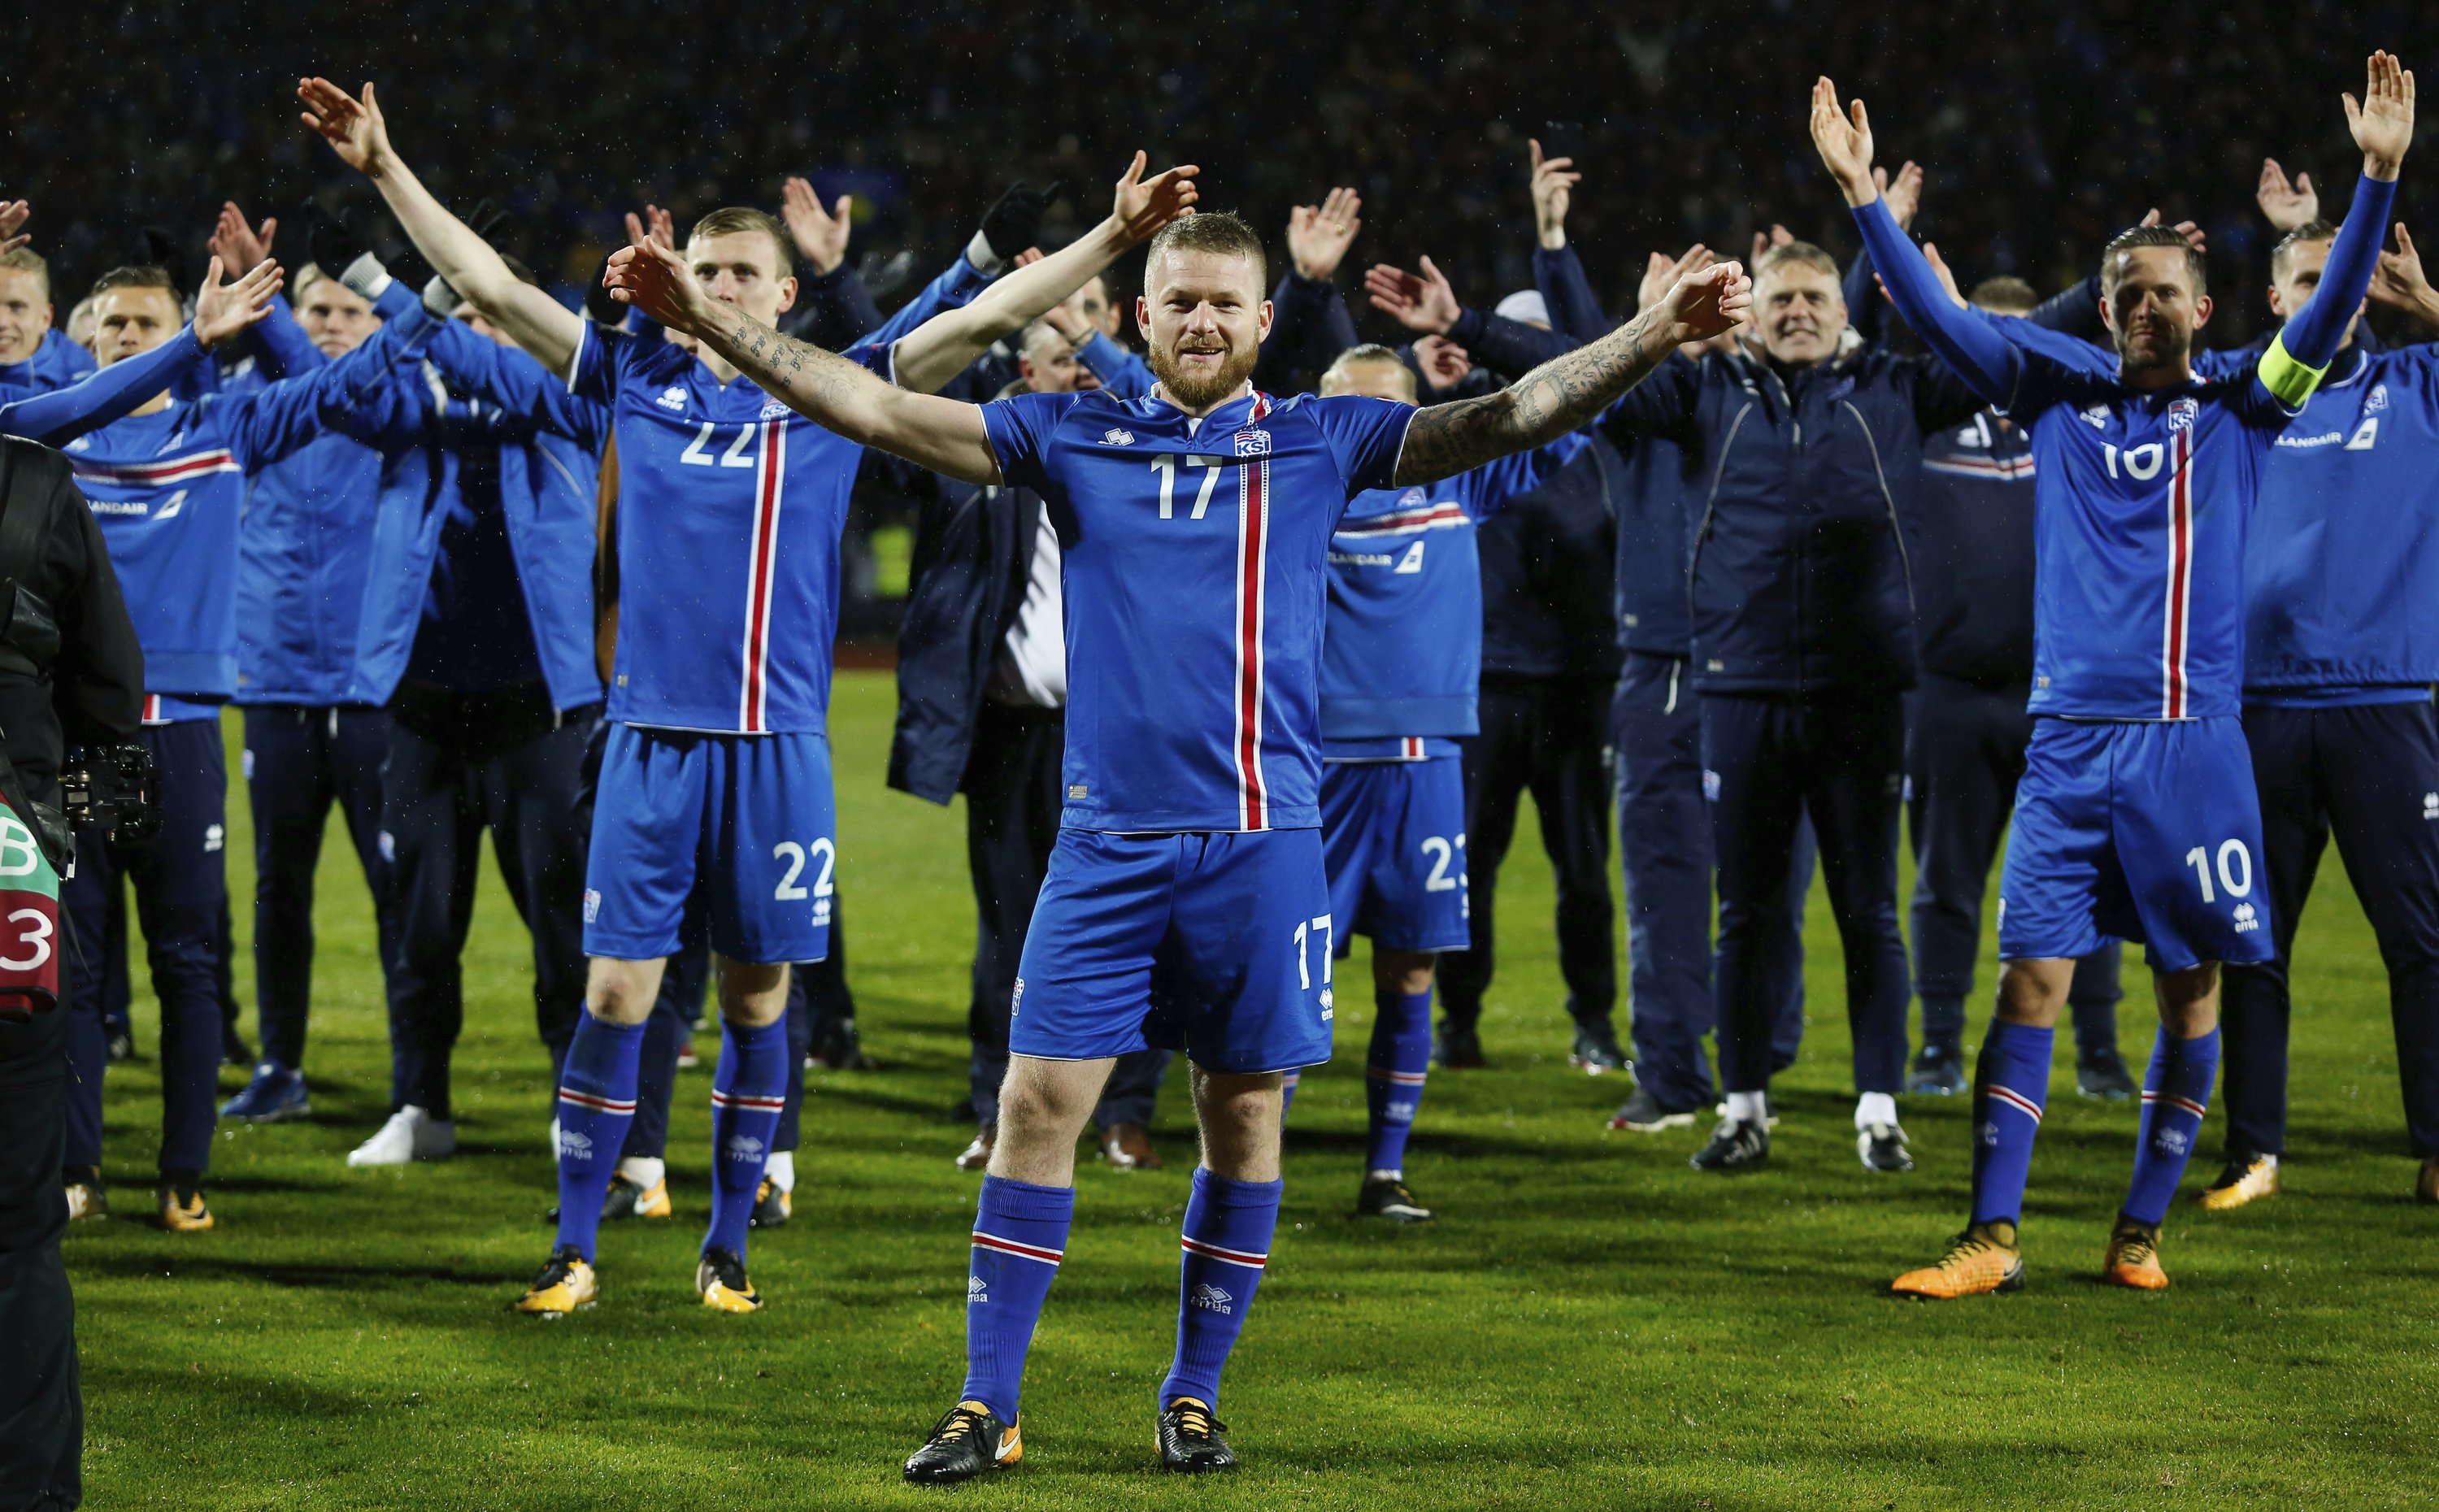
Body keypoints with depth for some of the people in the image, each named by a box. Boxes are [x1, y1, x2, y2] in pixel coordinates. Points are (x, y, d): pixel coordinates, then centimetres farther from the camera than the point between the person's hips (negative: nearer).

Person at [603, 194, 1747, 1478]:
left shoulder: (1322, 441, 4)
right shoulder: (1073, 438, 6)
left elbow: (1508, 417, -3)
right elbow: (878, 410, 3)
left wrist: (1654, 337, -16)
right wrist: (709, 322, -5)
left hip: (1263, 840, 0)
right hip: (1109, 841, 0)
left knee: (1243, 1118, 6)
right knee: (1039, 1102, -4)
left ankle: (1193, 1396, 19)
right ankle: (986, 1406, 2)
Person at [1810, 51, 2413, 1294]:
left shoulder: (2239, 410, 6)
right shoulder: (2059, 396, 9)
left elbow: (2330, 312, -5)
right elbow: (1934, 315, 5)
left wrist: (2377, 175, -17)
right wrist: (1862, 191, -4)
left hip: (2196, 742, 0)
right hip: (2072, 738, 0)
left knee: (2191, 990, 4)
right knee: (2032, 978, -5)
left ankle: (2140, 1231, 15)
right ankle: (1991, 1239, -3)